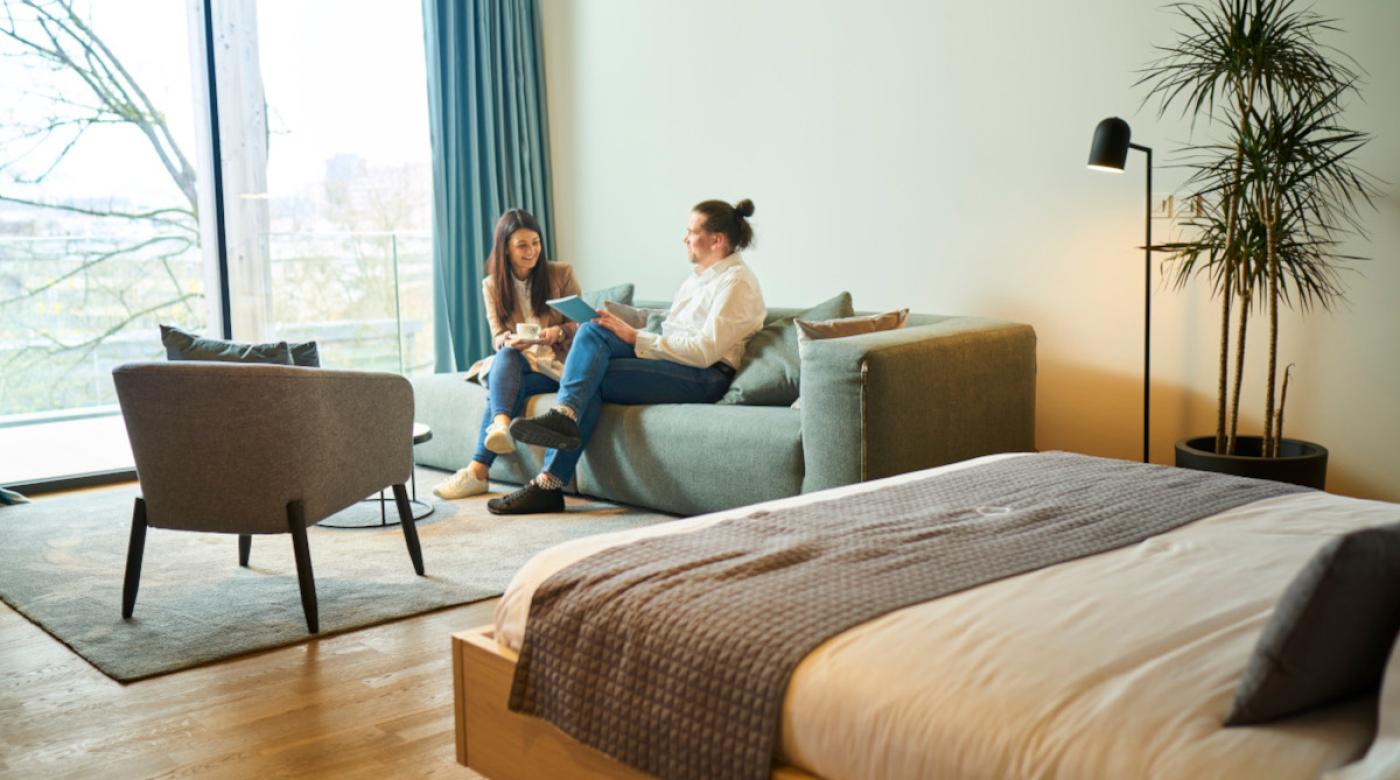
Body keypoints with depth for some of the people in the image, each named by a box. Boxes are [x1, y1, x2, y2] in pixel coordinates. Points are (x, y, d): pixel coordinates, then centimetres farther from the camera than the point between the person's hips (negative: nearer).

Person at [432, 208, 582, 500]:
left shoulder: (561, 274, 1)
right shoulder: (492, 285, 8)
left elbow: (580, 323, 1)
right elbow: (498, 337, 4)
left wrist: (560, 331, -23)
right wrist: (510, 341, -22)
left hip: (556, 365, -3)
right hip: (515, 362, 3)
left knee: (501, 387, -30)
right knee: (507, 355, -34)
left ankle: (479, 470, -39)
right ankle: (501, 426, -58)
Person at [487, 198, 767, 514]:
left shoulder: (737, 283, -8)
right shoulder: (701, 275, 22)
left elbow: (704, 351, -17)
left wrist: (636, 338, -15)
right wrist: (627, 330, 3)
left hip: (706, 378, -8)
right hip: (674, 362, 8)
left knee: (593, 378, -20)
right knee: (593, 331, -16)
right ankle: (563, 415, -33)